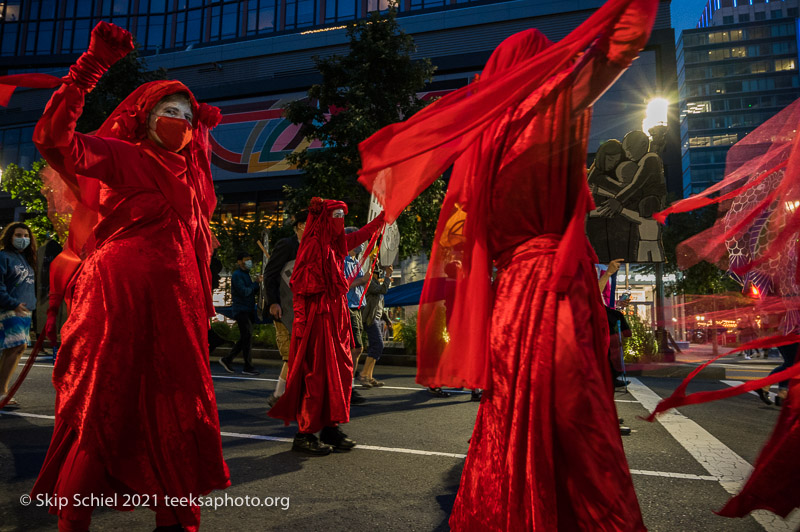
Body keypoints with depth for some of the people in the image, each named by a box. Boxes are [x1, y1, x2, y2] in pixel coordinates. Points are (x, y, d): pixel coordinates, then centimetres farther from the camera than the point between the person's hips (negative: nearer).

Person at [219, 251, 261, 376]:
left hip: (247, 311, 9)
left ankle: (227, 360, 21)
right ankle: (248, 367, -5)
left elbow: (251, 292, 17)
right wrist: (256, 283, -10)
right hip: (241, 310, -9)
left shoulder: (245, 274, 20)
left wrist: (258, 284, 0)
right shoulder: (237, 275, -9)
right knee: (247, 338, -9)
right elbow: (244, 292, -20)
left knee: (244, 339, 11)